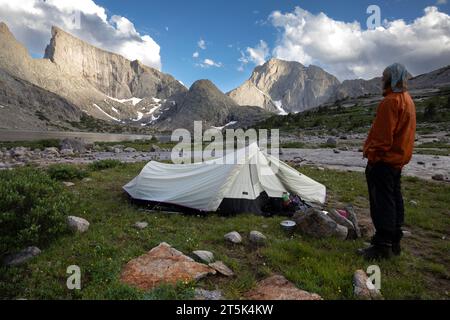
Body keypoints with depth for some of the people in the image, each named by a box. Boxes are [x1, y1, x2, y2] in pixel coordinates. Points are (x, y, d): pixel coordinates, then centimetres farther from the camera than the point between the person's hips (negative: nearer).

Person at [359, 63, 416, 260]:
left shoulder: (390, 101, -16)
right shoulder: (407, 100, 17)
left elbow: (382, 135, -22)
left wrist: (372, 155, -16)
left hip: (383, 161, -10)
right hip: (398, 160, 11)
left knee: (382, 202, -6)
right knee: (394, 200, 15)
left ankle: (382, 247, 0)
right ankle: (394, 243, 25)